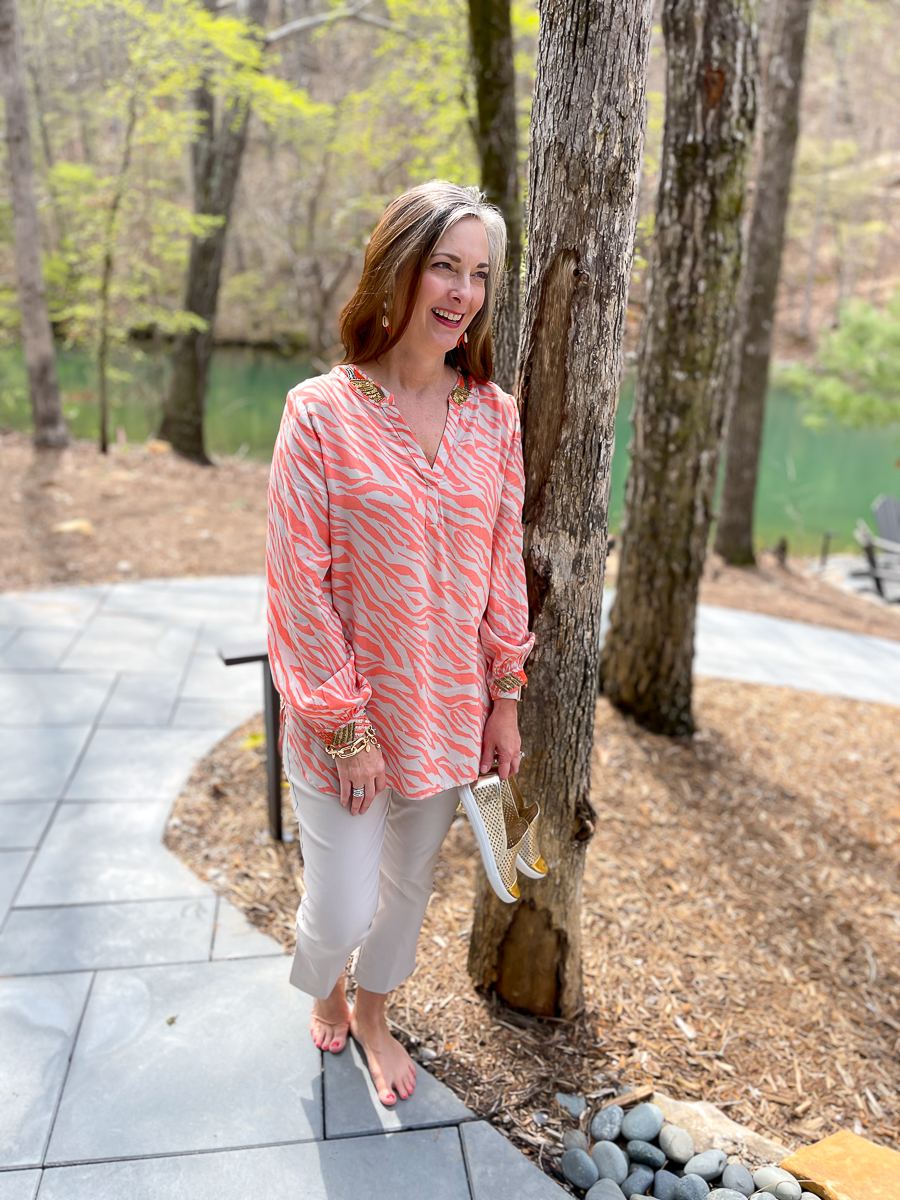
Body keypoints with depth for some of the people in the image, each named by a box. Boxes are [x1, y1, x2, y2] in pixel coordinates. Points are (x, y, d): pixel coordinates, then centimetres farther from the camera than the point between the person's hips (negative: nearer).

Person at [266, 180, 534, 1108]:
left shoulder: (492, 414, -2)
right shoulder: (320, 413, -15)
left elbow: (503, 564, 3)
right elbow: (299, 586, -14)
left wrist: (504, 698, 4)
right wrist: (345, 727, -13)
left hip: (449, 709, 4)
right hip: (345, 716, -3)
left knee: (410, 882, 21)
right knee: (340, 913, 7)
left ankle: (372, 1015, 52)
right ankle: (322, 989, 47)